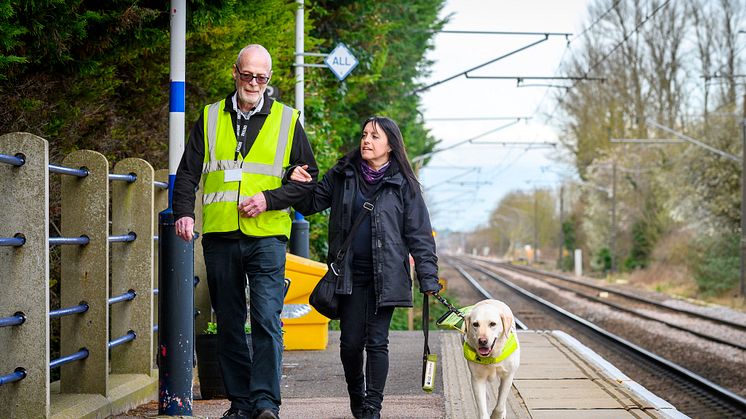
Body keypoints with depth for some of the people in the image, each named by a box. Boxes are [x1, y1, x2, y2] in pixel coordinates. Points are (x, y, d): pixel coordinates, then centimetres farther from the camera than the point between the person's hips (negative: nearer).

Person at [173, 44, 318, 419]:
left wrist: (269, 199, -7)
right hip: (220, 237, 2)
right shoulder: (210, 118, 11)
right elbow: (187, 173, 10)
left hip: (267, 236, -2)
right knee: (229, 324, 6)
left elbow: (308, 177, 8)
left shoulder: (286, 120, 7)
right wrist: (184, 212, -8)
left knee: (267, 320, -13)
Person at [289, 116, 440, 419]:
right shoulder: (343, 175, 7)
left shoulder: (403, 185, 1)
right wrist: (298, 182, -6)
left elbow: (420, 235, 1)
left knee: (377, 341, -4)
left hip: (385, 276, -2)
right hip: (349, 273, 2)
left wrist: (429, 280, -5)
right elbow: (311, 204, 16)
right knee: (350, 342, 3)